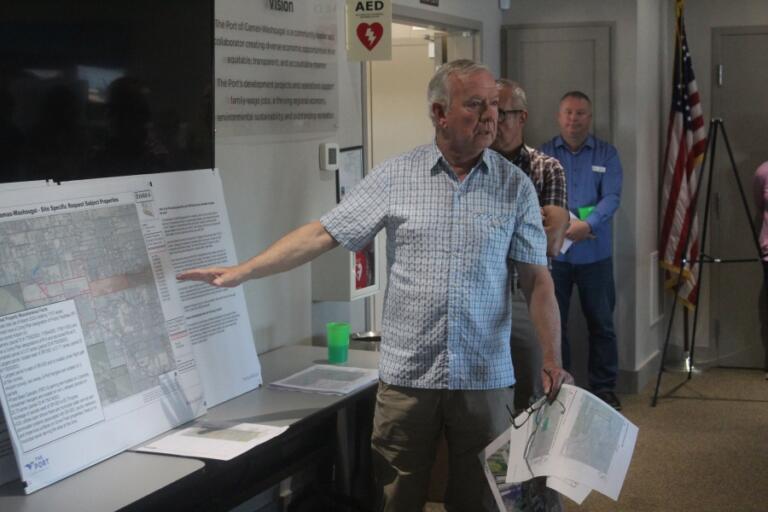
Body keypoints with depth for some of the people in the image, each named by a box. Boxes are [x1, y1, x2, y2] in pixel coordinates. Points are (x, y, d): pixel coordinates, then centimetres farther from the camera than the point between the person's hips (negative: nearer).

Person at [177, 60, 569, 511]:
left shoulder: (516, 187, 1)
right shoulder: (395, 177, 0)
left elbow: (538, 279, 1)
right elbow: (322, 234, -1)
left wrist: (552, 359, -7)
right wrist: (242, 271, -8)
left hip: (485, 378, 0)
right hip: (406, 375, 0)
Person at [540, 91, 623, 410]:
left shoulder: (607, 154, 5)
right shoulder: (544, 154, 4)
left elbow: (611, 197, -7)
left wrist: (588, 223, -23)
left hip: (595, 254, 0)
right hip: (553, 252, 0)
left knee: (601, 323, 6)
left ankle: (604, 389, 17)